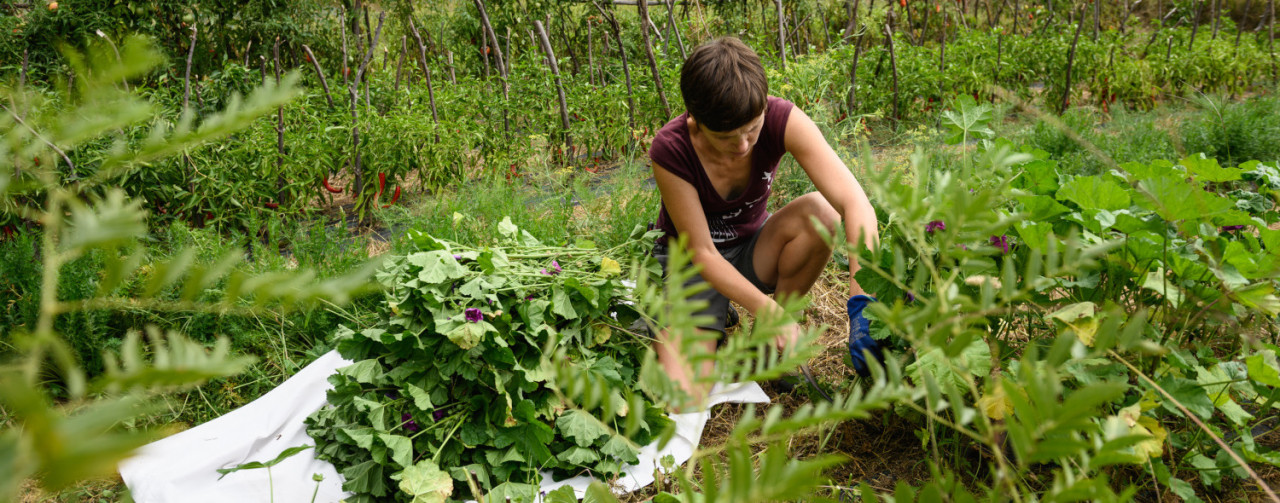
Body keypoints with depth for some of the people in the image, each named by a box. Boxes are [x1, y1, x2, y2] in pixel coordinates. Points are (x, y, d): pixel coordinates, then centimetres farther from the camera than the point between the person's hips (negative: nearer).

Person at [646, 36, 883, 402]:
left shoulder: (781, 120, -24)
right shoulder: (671, 150, -28)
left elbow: (854, 201, -32)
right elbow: (702, 253, -22)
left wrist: (862, 301, -43)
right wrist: (770, 312, -30)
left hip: (753, 250, 3)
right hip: (691, 263, -3)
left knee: (820, 212, -31)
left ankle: (776, 343, -8)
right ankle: (717, 316, 11)